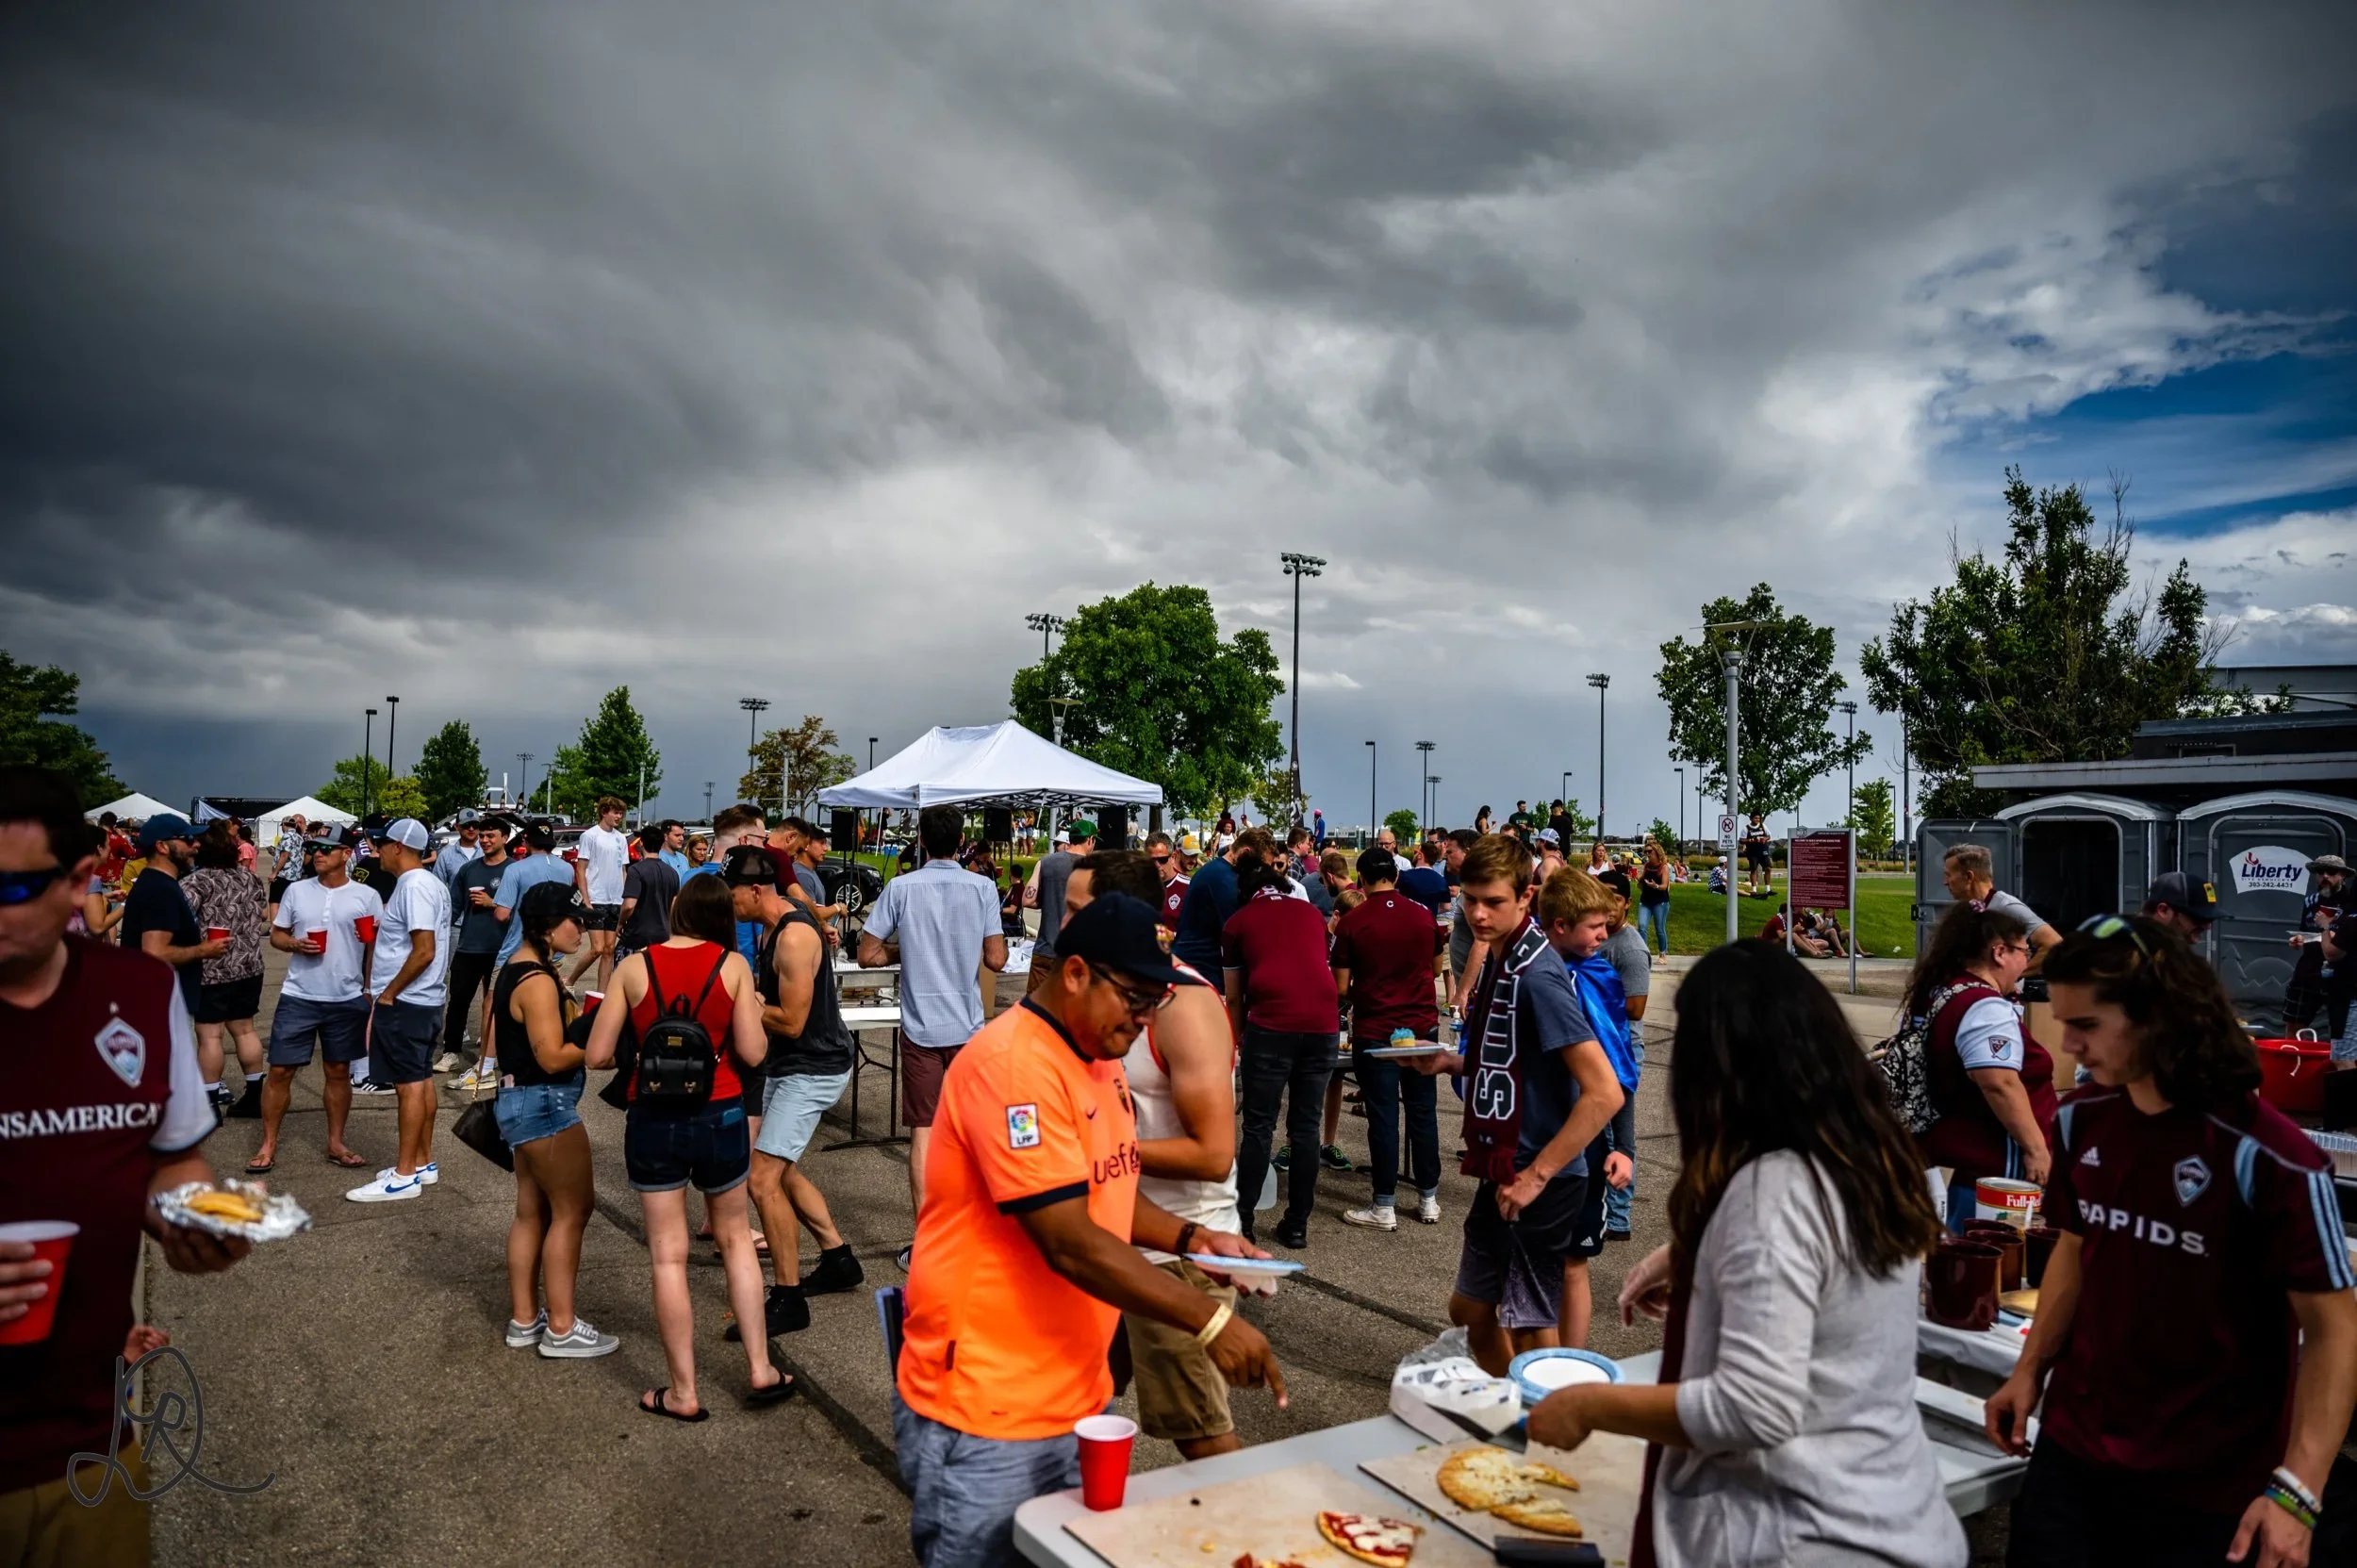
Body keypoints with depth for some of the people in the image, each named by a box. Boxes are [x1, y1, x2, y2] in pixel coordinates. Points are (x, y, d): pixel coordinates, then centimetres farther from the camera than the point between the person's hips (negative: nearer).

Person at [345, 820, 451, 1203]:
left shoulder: (414, 886, -19)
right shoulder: (429, 883, 13)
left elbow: (424, 951, -24)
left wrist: (389, 993, -16)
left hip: (406, 1001, -10)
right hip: (424, 999, 10)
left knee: (409, 1084, -5)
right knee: (421, 1079, 14)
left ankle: (405, 1176, 1)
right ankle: (423, 1163, 23)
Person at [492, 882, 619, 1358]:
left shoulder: (515, 971, 11)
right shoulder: (537, 981, -21)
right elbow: (553, 1057, -24)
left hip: (520, 1100, 10)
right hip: (546, 1105, -10)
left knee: (532, 1211, 15)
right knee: (572, 1210, -2)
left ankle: (524, 1319, 24)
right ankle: (561, 1328, 4)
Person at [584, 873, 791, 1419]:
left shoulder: (633, 967, -5)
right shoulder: (732, 965, -7)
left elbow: (597, 1055, -5)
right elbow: (752, 1052, -8)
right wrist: (755, 1012, 11)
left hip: (654, 1119, 0)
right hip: (720, 1115, 1)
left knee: (668, 1256, 9)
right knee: (735, 1237, 19)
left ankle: (683, 1392, 17)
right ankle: (760, 1369, 21)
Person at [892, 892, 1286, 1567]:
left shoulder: (1100, 1060, 8)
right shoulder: (1013, 1063, -23)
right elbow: (1071, 1244, -27)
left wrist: (1190, 1237, 1)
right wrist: (1211, 1322, -24)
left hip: (1075, 1397, 9)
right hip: (987, 1413, -9)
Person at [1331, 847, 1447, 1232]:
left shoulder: (1352, 923, -11)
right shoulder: (1424, 916, 0)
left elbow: (1341, 988, -9)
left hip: (1375, 1030, -3)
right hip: (1422, 1025, 3)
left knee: (1383, 1116, 2)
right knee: (1423, 1112, 12)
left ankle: (1384, 1207, 8)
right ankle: (1428, 1199, 20)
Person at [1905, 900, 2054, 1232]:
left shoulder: (1940, 993, 11)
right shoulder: (1986, 1008, -20)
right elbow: (1999, 1085, -28)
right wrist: (2035, 1147, -23)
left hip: (1965, 1155, 10)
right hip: (1992, 1165, -10)